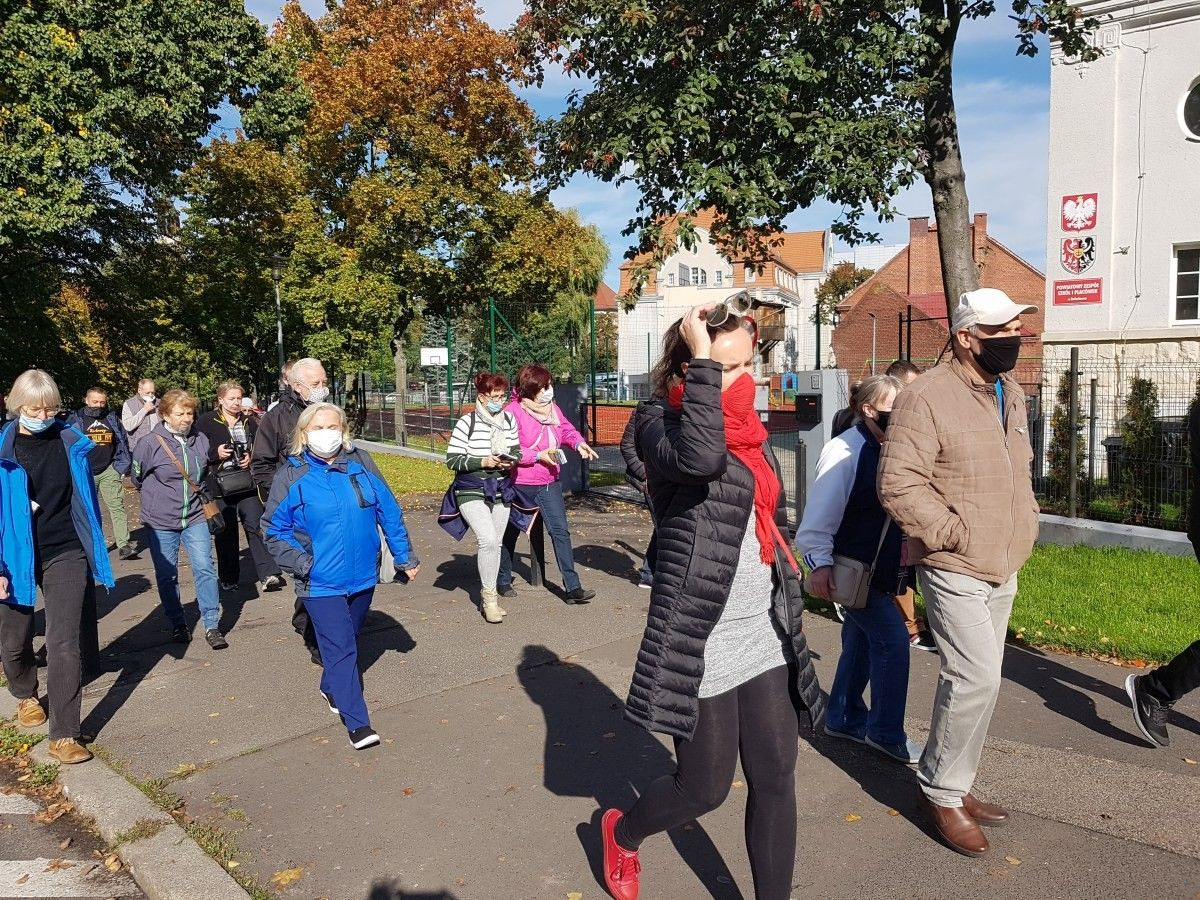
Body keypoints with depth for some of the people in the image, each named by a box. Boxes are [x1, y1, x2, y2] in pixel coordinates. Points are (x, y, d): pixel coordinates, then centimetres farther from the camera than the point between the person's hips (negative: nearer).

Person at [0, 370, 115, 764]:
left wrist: (95, 550, 11)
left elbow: (86, 495, 7)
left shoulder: (71, 442, -3)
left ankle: (63, 738, -2)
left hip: (65, 554, 0)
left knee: (64, 643, -6)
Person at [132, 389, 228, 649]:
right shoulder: (150, 443, -12)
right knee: (167, 576, 9)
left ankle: (211, 625, 2)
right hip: (161, 522, -2)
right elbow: (137, 478, 3)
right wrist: (159, 496, 11)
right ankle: (177, 623, 26)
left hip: (195, 518, 2)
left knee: (205, 569, -5)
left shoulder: (201, 440, 0)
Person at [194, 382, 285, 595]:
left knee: (256, 526, -9)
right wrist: (216, 453, -16)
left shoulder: (249, 422, 11)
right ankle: (228, 578, 21)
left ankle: (268, 574, -14)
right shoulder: (206, 422, 1)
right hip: (220, 486, -1)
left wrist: (252, 458, -3)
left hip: (247, 485, 2)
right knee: (225, 533, 7)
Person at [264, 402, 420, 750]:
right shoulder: (291, 476, -6)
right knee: (340, 649, -7)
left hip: (363, 576, 4)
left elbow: (389, 513, 4)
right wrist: (301, 564, -14)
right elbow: (274, 530, -1)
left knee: (348, 640, 20)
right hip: (321, 582, -4)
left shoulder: (361, 464, 0)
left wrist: (405, 556, 5)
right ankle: (357, 723, -1)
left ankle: (331, 689, 45)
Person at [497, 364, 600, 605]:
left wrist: (578, 442, -3)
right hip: (520, 484, -5)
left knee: (561, 531, -3)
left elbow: (566, 429, 17)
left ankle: (572, 587, -1)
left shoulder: (552, 408, 3)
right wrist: (538, 456, -22)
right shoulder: (514, 411, -17)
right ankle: (503, 581, 34)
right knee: (510, 532, 13)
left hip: (549, 483, 5)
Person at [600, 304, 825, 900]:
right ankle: (622, 832, 38)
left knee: (776, 778, 9)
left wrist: (789, 615, 20)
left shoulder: (751, 432, 10)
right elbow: (700, 458, -36)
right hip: (700, 638, -6)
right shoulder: (662, 424, -11)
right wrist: (703, 362, -27)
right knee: (705, 787, 7)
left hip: (763, 633, 6)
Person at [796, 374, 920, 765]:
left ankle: (844, 717, 34)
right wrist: (820, 564, -23)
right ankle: (886, 732, 8)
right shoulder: (845, 451, -20)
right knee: (892, 640, -8)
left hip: (878, 568, 9)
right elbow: (821, 512, -21)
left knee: (861, 641, 18)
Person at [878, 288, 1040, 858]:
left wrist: (1023, 529, 14)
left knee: (974, 678, 15)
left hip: (1002, 569, 8)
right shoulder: (928, 397, -16)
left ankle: (950, 783, 30)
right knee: (978, 677, -11)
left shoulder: (1010, 393, 11)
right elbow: (898, 485, -21)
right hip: (954, 569, -8)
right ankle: (943, 793, 9)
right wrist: (956, 535, -20)